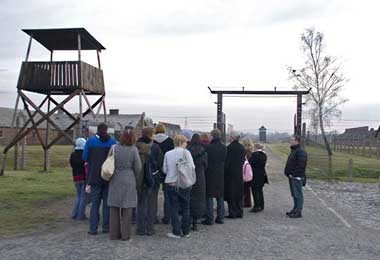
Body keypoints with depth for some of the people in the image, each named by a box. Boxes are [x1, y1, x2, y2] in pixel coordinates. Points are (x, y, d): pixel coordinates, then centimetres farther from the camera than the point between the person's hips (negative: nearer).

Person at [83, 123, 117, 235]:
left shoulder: (90, 141, -1)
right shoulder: (112, 142, 0)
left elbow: (85, 158, 2)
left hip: (95, 176, 0)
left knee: (95, 203, 5)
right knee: (107, 202, 8)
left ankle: (93, 228, 3)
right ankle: (106, 227, 11)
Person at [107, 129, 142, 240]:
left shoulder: (114, 148, -5)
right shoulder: (133, 150, -9)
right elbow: (138, 167, -5)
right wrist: (134, 177, 14)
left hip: (115, 181, 2)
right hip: (128, 181, -2)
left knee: (114, 208, 10)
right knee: (127, 208, 6)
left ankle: (114, 234, 16)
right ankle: (125, 234, 10)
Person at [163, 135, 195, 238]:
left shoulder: (168, 154, 2)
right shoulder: (185, 152, -6)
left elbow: (165, 170, 4)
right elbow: (192, 167, -8)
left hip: (171, 184, 1)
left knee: (174, 208, 7)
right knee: (186, 208, 11)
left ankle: (176, 232, 8)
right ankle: (186, 231, 17)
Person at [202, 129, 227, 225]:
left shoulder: (209, 147, -15)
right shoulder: (224, 148, 0)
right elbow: (224, 160, 7)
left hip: (210, 175, -4)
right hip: (220, 175, 5)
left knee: (209, 196, 2)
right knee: (220, 196, 13)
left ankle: (209, 219, 4)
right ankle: (220, 218, 18)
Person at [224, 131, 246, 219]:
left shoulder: (229, 147, -15)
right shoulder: (242, 147, 3)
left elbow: (227, 161, -12)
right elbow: (243, 160, 9)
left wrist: (225, 171, -3)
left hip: (231, 172, -6)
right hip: (239, 172, 6)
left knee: (231, 193, 2)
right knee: (239, 193, 12)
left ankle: (232, 213, 4)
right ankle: (239, 212, 17)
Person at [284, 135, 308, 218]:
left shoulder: (301, 152, -16)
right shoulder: (293, 150, 17)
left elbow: (301, 165, -23)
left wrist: (293, 173, -20)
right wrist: (288, 172, 14)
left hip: (297, 177, -10)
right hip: (292, 177, 10)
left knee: (298, 194, -4)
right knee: (294, 194, 17)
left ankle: (298, 212, 1)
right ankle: (295, 209, 26)